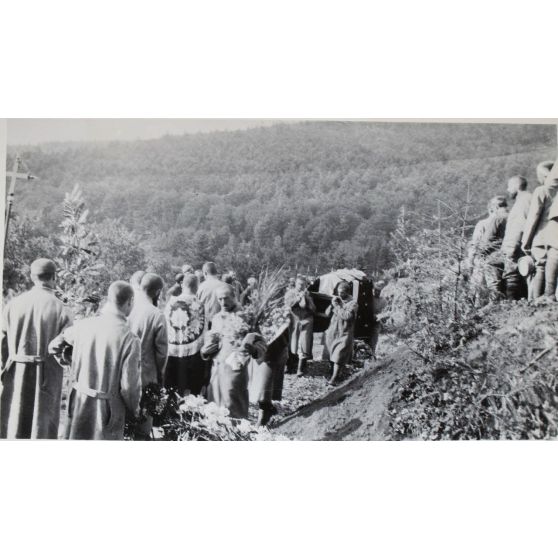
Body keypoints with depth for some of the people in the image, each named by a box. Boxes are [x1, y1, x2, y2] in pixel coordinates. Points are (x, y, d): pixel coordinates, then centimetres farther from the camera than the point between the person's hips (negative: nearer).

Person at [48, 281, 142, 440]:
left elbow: (54, 346, 13)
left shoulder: (84, 325, -4)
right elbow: (129, 385, -17)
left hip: (79, 403, 5)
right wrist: (134, 409, 3)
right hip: (107, 409, -4)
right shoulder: (130, 339, -18)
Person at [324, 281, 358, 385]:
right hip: (332, 332, 6)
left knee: (338, 357, -10)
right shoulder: (337, 300, 9)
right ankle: (332, 372, 24)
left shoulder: (352, 303, -8)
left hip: (344, 334, -6)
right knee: (331, 355, 11)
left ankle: (334, 378, -10)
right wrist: (332, 304, -8)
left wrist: (337, 306, -17)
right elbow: (327, 313, 9)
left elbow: (347, 316, -23)